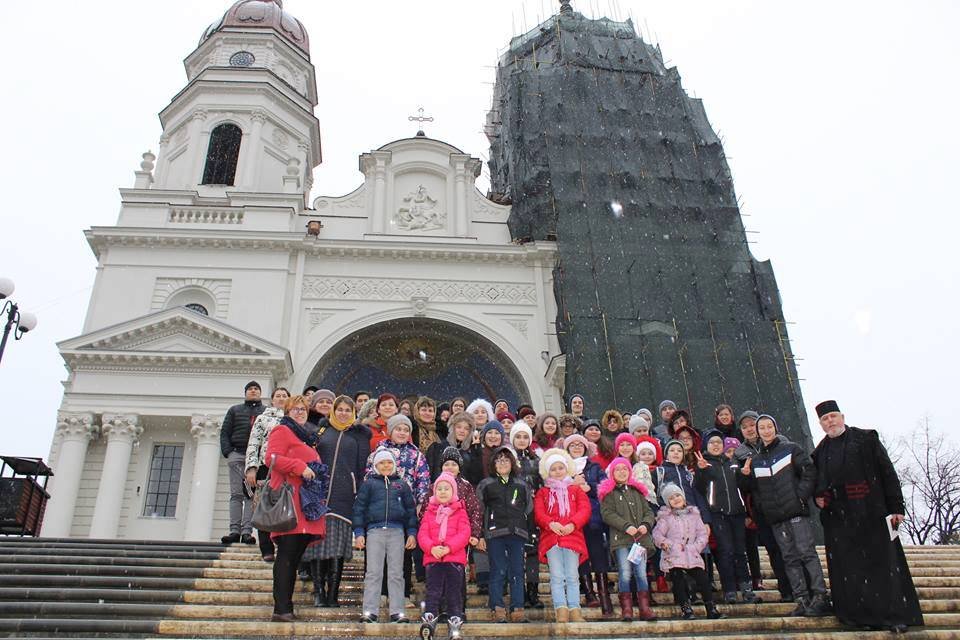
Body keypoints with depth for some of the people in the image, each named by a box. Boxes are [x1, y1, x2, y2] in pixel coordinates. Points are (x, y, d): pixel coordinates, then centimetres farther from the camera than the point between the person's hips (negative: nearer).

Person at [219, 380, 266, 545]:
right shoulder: (235, 410, 21)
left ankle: (247, 531, -10)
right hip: (237, 454, 1)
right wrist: (227, 451, -3)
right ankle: (234, 530, -5)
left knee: (252, 495, -7)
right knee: (236, 494, -3)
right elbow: (224, 432, 13)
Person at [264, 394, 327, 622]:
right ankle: (281, 609, -10)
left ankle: (286, 608, 11)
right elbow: (272, 457, -13)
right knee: (287, 555, -10)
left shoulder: (307, 438, 28)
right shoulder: (282, 431, 2)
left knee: (295, 558, 7)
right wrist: (300, 468, -17)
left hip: (307, 505, 9)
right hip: (290, 503, -8)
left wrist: (316, 474, 18)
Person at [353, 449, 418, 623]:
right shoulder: (368, 483, 9)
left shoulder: (402, 484, 15)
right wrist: (359, 533, -2)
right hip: (375, 530, -2)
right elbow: (359, 508, 6)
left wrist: (412, 533, 8)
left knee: (396, 573, 3)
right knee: (373, 572, -2)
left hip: (397, 531, 2)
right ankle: (370, 612, 2)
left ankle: (397, 612, 6)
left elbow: (411, 509, 16)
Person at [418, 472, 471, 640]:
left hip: (455, 558, -1)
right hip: (433, 557, 1)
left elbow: (464, 533, -5)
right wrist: (432, 548, -17)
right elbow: (422, 533, 3)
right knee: (433, 590, -4)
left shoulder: (460, 511, 7)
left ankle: (455, 623, 11)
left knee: (454, 592, 4)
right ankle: (429, 621, -6)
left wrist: (448, 547, -18)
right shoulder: (429, 511, 12)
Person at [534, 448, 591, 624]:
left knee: (572, 576, -5)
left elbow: (585, 509, 4)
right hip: (550, 537, 0)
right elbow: (538, 513, 4)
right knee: (557, 576, -7)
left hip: (572, 535, 0)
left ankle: (575, 610, -7)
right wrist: (550, 523, -17)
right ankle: (561, 610, -12)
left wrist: (572, 524, -15)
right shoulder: (542, 492, 20)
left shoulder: (576, 489, 19)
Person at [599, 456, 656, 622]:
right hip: (620, 539, -3)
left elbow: (648, 511, 15)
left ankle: (644, 608, 2)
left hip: (641, 538, 3)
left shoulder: (637, 490, 20)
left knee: (641, 573, -1)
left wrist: (646, 524, -6)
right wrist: (626, 526, -16)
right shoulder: (608, 492, 7)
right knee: (625, 573, -8)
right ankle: (626, 609, -2)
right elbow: (607, 514, -5)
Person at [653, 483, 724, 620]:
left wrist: (697, 546, -2)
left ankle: (711, 609, 2)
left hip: (693, 556, 2)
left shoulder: (693, 513, 15)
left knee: (703, 580, -5)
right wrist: (665, 543, -17)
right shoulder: (665, 517, 6)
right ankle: (686, 610, -4)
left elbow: (702, 533, 12)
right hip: (673, 557, -2)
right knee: (679, 583, -10)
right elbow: (657, 534, 0)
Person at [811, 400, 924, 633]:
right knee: (847, 567, 2)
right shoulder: (820, 451, 16)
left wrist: (896, 507, -9)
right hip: (837, 517, 4)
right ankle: (860, 614, 8)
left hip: (870, 512, -4)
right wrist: (818, 497, 6)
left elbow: (888, 472, -2)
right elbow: (818, 481, 28)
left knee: (881, 561, -2)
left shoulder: (866, 439, 4)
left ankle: (895, 614, 6)